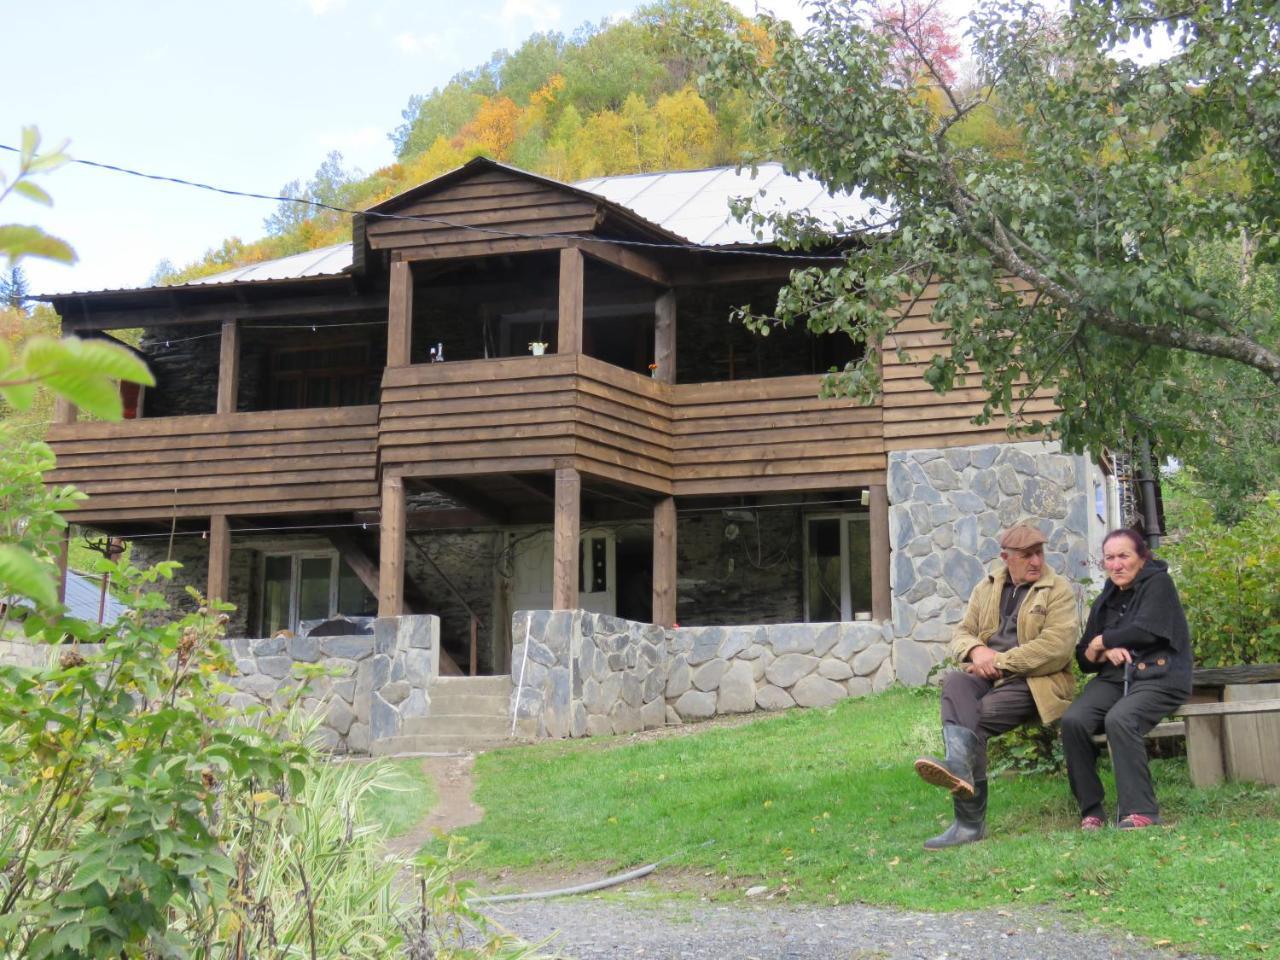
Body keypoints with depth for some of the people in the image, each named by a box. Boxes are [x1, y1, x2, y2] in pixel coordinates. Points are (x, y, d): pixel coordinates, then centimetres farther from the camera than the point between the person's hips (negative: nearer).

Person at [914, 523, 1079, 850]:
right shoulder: (987, 589, 21)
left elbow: (1056, 647, -12)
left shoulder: (1058, 590, 2)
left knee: (975, 716, -30)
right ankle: (961, 768, -52)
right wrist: (977, 650, -8)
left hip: (1033, 681, -4)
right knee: (955, 682, -31)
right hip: (987, 676, 4)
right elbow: (961, 633, 18)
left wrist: (999, 660, -14)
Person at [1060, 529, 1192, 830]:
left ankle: (1139, 811, -28)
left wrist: (1102, 641, 1)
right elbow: (1083, 658, 18)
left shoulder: (1158, 583, 4)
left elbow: (1146, 630, -12)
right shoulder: (1104, 601, 21)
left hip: (1159, 677, -5)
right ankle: (1090, 811, -16)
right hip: (1114, 678, 6)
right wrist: (1105, 653, -5)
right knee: (1073, 721, -23)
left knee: (1119, 719, -35)